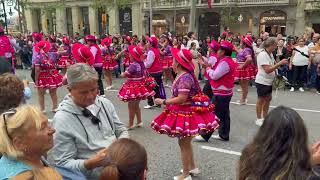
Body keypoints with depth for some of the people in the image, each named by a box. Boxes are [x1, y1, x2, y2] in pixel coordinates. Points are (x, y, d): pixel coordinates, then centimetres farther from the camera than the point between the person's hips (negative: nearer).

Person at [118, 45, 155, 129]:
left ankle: (130, 125, 11)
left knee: (131, 106, 3)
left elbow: (125, 74, -21)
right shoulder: (141, 63, 4)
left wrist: (122, 74, 2)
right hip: (140, 86, 9)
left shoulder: (133, 65, -23)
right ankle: (139, 122, 30)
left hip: (133, 87, -9)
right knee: (136, 105, 21)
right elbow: (144, 73, 15)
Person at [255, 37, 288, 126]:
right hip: (262, 82, -9)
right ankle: (259, 119, 16)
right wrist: (280, 63, -27)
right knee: (261, 100, 2)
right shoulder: (263, 55, -21)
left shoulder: (270, 54, 8)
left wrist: (281, 63, 1)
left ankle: (265, 117, 30)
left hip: (268, 82, 9)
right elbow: (267, 70, -29)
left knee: (268, 98, 17)